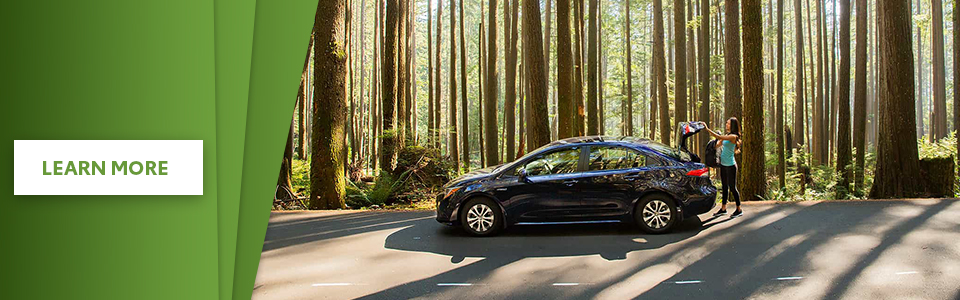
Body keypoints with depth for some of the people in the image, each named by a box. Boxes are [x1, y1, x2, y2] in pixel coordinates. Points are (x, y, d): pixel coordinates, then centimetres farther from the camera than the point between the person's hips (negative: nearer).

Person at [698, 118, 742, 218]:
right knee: (725, 187, 13)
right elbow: (717, 145, 18)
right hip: (723, 164, 9)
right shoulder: (726, 136, 11)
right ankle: (723, 208, 20)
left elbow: (718, 137, -26)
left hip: (730, 165, -9)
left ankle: (739, 210, 8)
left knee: (732, 188, -2)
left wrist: (707, 129, -26)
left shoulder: (733, 137, -16)